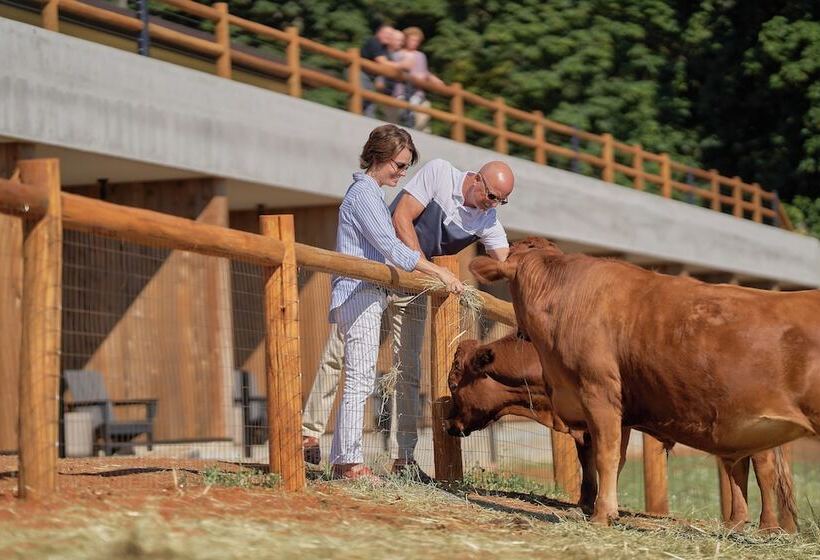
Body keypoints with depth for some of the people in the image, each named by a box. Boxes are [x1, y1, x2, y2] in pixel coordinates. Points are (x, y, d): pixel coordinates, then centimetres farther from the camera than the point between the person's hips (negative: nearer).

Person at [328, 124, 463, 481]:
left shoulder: (372, 193, 22)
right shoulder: (364, 192, -10)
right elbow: (391, 248, -16)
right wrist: (439, 272, -13)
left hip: (367, 295, 10)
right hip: (357, 294, -10)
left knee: (359, 381, 8)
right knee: (359, 380, -13)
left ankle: (341, 460, 9)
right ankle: (351, 462, -15)